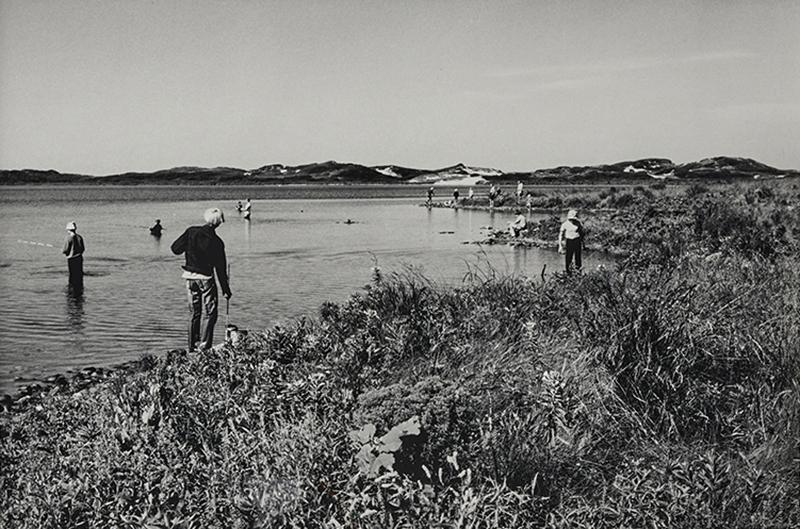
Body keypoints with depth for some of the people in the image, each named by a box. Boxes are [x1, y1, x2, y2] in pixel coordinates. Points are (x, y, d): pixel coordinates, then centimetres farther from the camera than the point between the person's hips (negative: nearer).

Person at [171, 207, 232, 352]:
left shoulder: (191, 232, -4)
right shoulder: (216, 242, -10)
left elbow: (175, 249, -2)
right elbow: (220, 269, -6)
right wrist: (226, 290, 1)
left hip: (190, 276, 4)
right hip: (205, 278, -4)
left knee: (195, 313, 15)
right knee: (209, 314, 4)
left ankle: (193, 347, 19)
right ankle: (204, 347, -3)